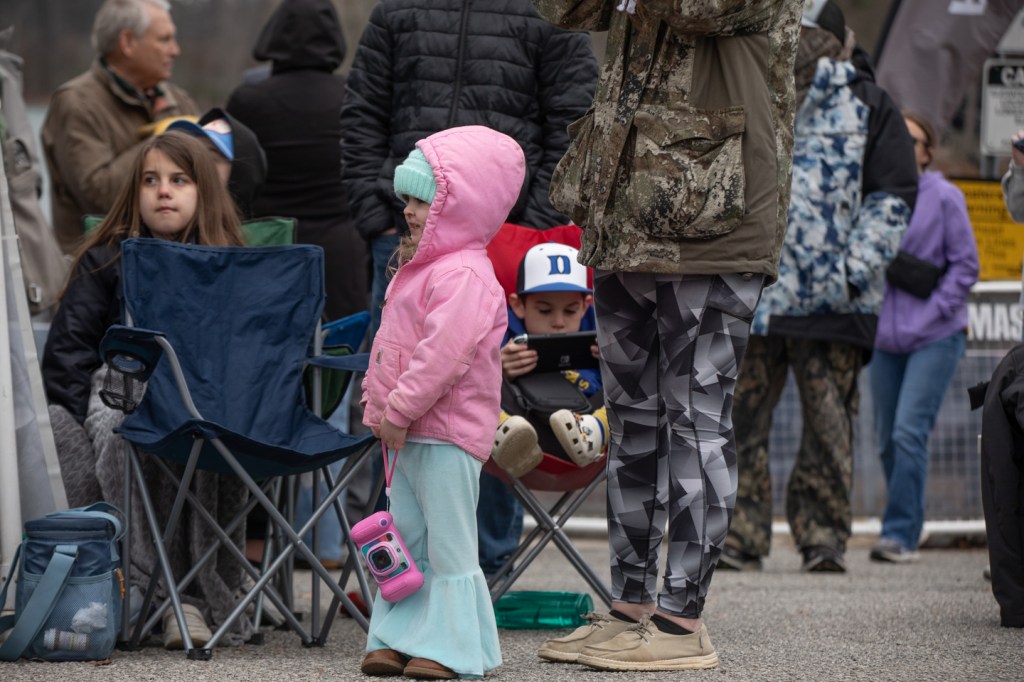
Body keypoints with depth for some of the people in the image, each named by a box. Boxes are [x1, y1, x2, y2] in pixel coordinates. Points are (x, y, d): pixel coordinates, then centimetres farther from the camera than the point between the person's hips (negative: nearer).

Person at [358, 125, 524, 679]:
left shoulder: (465, 275, -17)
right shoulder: (418, 269, 17)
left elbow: (444, 352, -26)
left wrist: (399, 410, -23)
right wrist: (378, 406, 17)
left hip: (447, 431, -10)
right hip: (405, 432, 10)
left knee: (448, 543, -4)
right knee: (406, 539, 13)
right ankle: (398, 637, 19)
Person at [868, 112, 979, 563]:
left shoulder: (944, 197, -3)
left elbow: (965, 266, -2)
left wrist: (931, 314, -10)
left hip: (935, 338, -4)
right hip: (885, 337, 4)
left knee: (909, 432, -14)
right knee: (886, 438, 7)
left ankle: (901, 533, -11)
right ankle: (905, 524, 22)